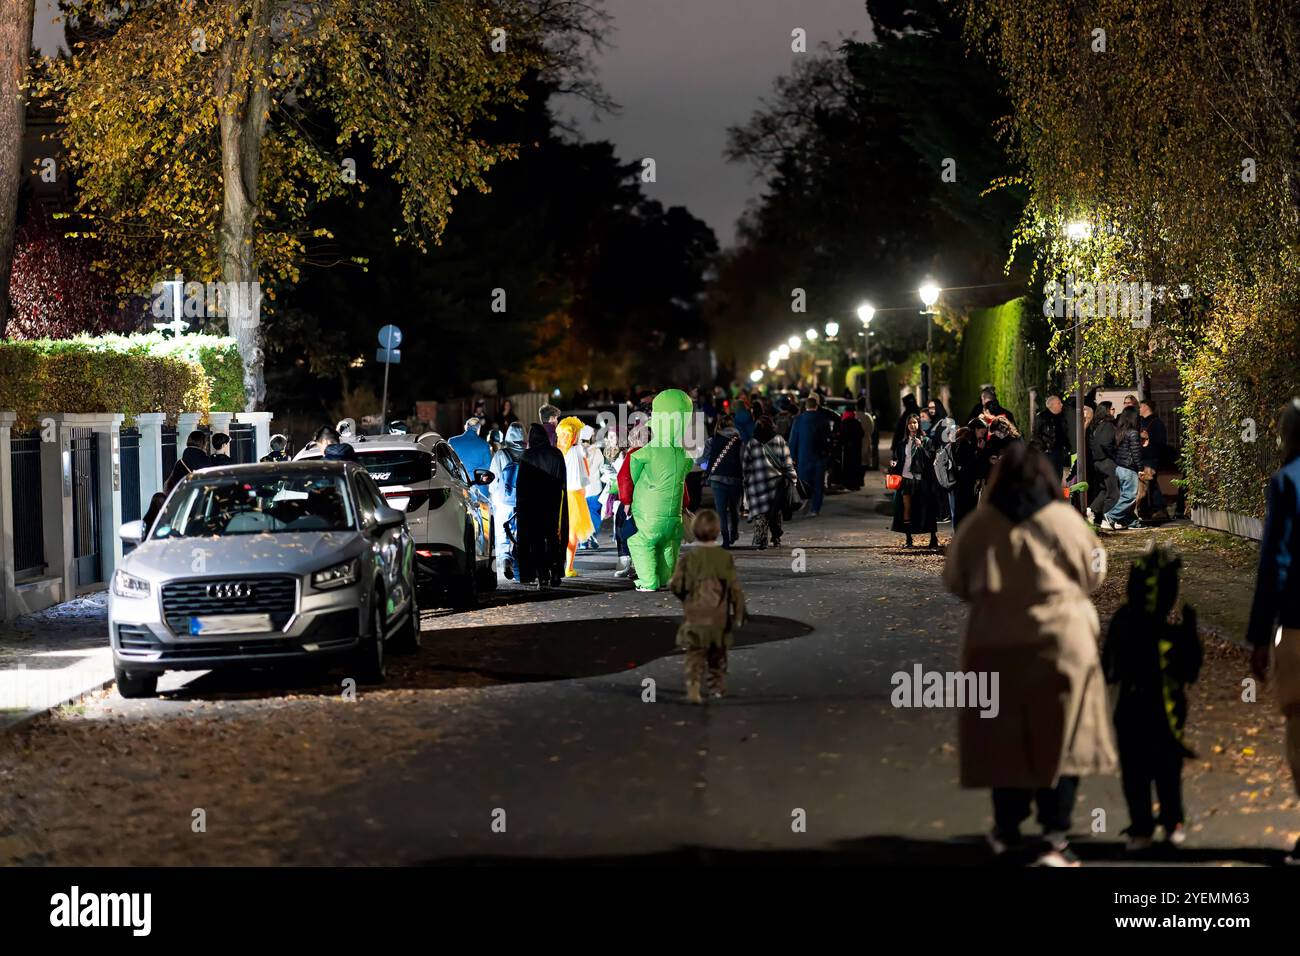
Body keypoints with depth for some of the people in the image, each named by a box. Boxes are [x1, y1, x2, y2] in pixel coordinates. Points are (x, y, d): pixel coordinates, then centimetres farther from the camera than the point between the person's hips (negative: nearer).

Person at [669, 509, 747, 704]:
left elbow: (676, 585, -8)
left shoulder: (687, 557, -9)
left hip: (694, 617, -2)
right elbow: (736, 589, -4)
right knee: (718, 655, 20)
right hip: (719, 619, 2)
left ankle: (693, 688, -19)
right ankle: (718, 687, 31)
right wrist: (739, 613, 5)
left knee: (695, 655, -1)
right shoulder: (725, 558, -5)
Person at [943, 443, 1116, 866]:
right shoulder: (1062, 520, -5)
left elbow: (955, 582, 10)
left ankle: (1006, 829, 25)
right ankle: (1054, 838, -2)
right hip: (1060, 641, -2)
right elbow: (1093, 574, 5)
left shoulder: (977, 524, 0)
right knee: (1058, 739, 3)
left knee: (1003, 737, 13)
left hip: (994, 645, 2)